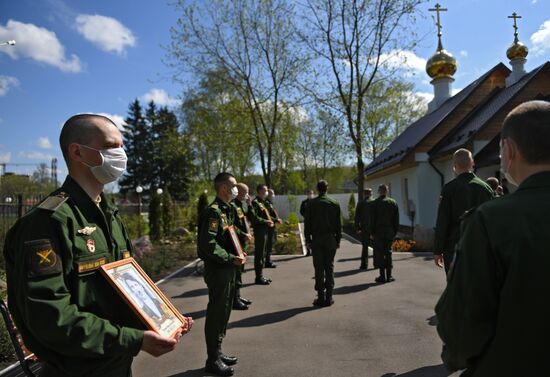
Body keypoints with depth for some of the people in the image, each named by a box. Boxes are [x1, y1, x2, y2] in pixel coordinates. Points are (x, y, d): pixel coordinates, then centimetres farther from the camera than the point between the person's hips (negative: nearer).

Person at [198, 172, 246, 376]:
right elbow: (208, 244, -24)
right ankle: (213, 360, 16)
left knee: (224, 312, 18)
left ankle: (217, 352, 33)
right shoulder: (213, 211, -18)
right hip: (217, 270, -10)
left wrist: (237, 254, 7)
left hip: (228, 268, 10)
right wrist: (231, 258, -20)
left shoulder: (227, 210, 13)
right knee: (216, 314, 2)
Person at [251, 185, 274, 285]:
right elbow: (254, 217, -21)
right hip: (259, 230, -10)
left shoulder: (262, 202, 18)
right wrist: (267, 222, -17)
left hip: (264, 231, 10)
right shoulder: (255, 202, -12)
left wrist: (270, 222, 7)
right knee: (259, 254, -4)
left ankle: (260, 276, 23)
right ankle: (258, 277, 3)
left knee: (262, 254, 14)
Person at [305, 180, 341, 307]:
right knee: (329, 268, 7)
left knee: (319, 269, 3)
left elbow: (307, 223, -2)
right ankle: (329, 297, 10)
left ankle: (321, 297, 4)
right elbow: (339, 224, 4)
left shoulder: (311, 204, -3)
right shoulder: (335, 204, 2)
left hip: (316, 239, -1)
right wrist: (338, 240, 10)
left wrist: (308, 239, 5)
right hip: (330, 239, 1)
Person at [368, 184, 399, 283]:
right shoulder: (393, 203, 4)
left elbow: (371, 220, -7)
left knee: (379, 254, 2)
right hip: (390, 233, 4)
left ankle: (382, 276, 3)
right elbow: (396, 220, 6)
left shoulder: (374, 203, -7)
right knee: (388, 253, 11)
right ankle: (389, 276, 13)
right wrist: (395, 232, 12)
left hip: (378, 233, -3)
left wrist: (371, 232, -1)